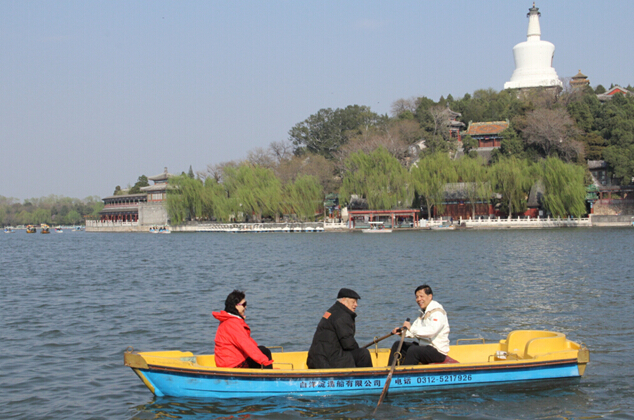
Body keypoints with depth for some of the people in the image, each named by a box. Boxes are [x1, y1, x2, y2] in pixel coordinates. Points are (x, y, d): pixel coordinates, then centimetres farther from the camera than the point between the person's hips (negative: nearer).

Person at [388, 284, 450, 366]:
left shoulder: (437, 312, -15)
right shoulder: (424, 312, 16)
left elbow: (431, 331, -32)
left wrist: (411, 328, -30)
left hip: (438, 352, -10)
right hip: (424, 347, 10)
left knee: (413, 351, -34)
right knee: (398, 345, 9)